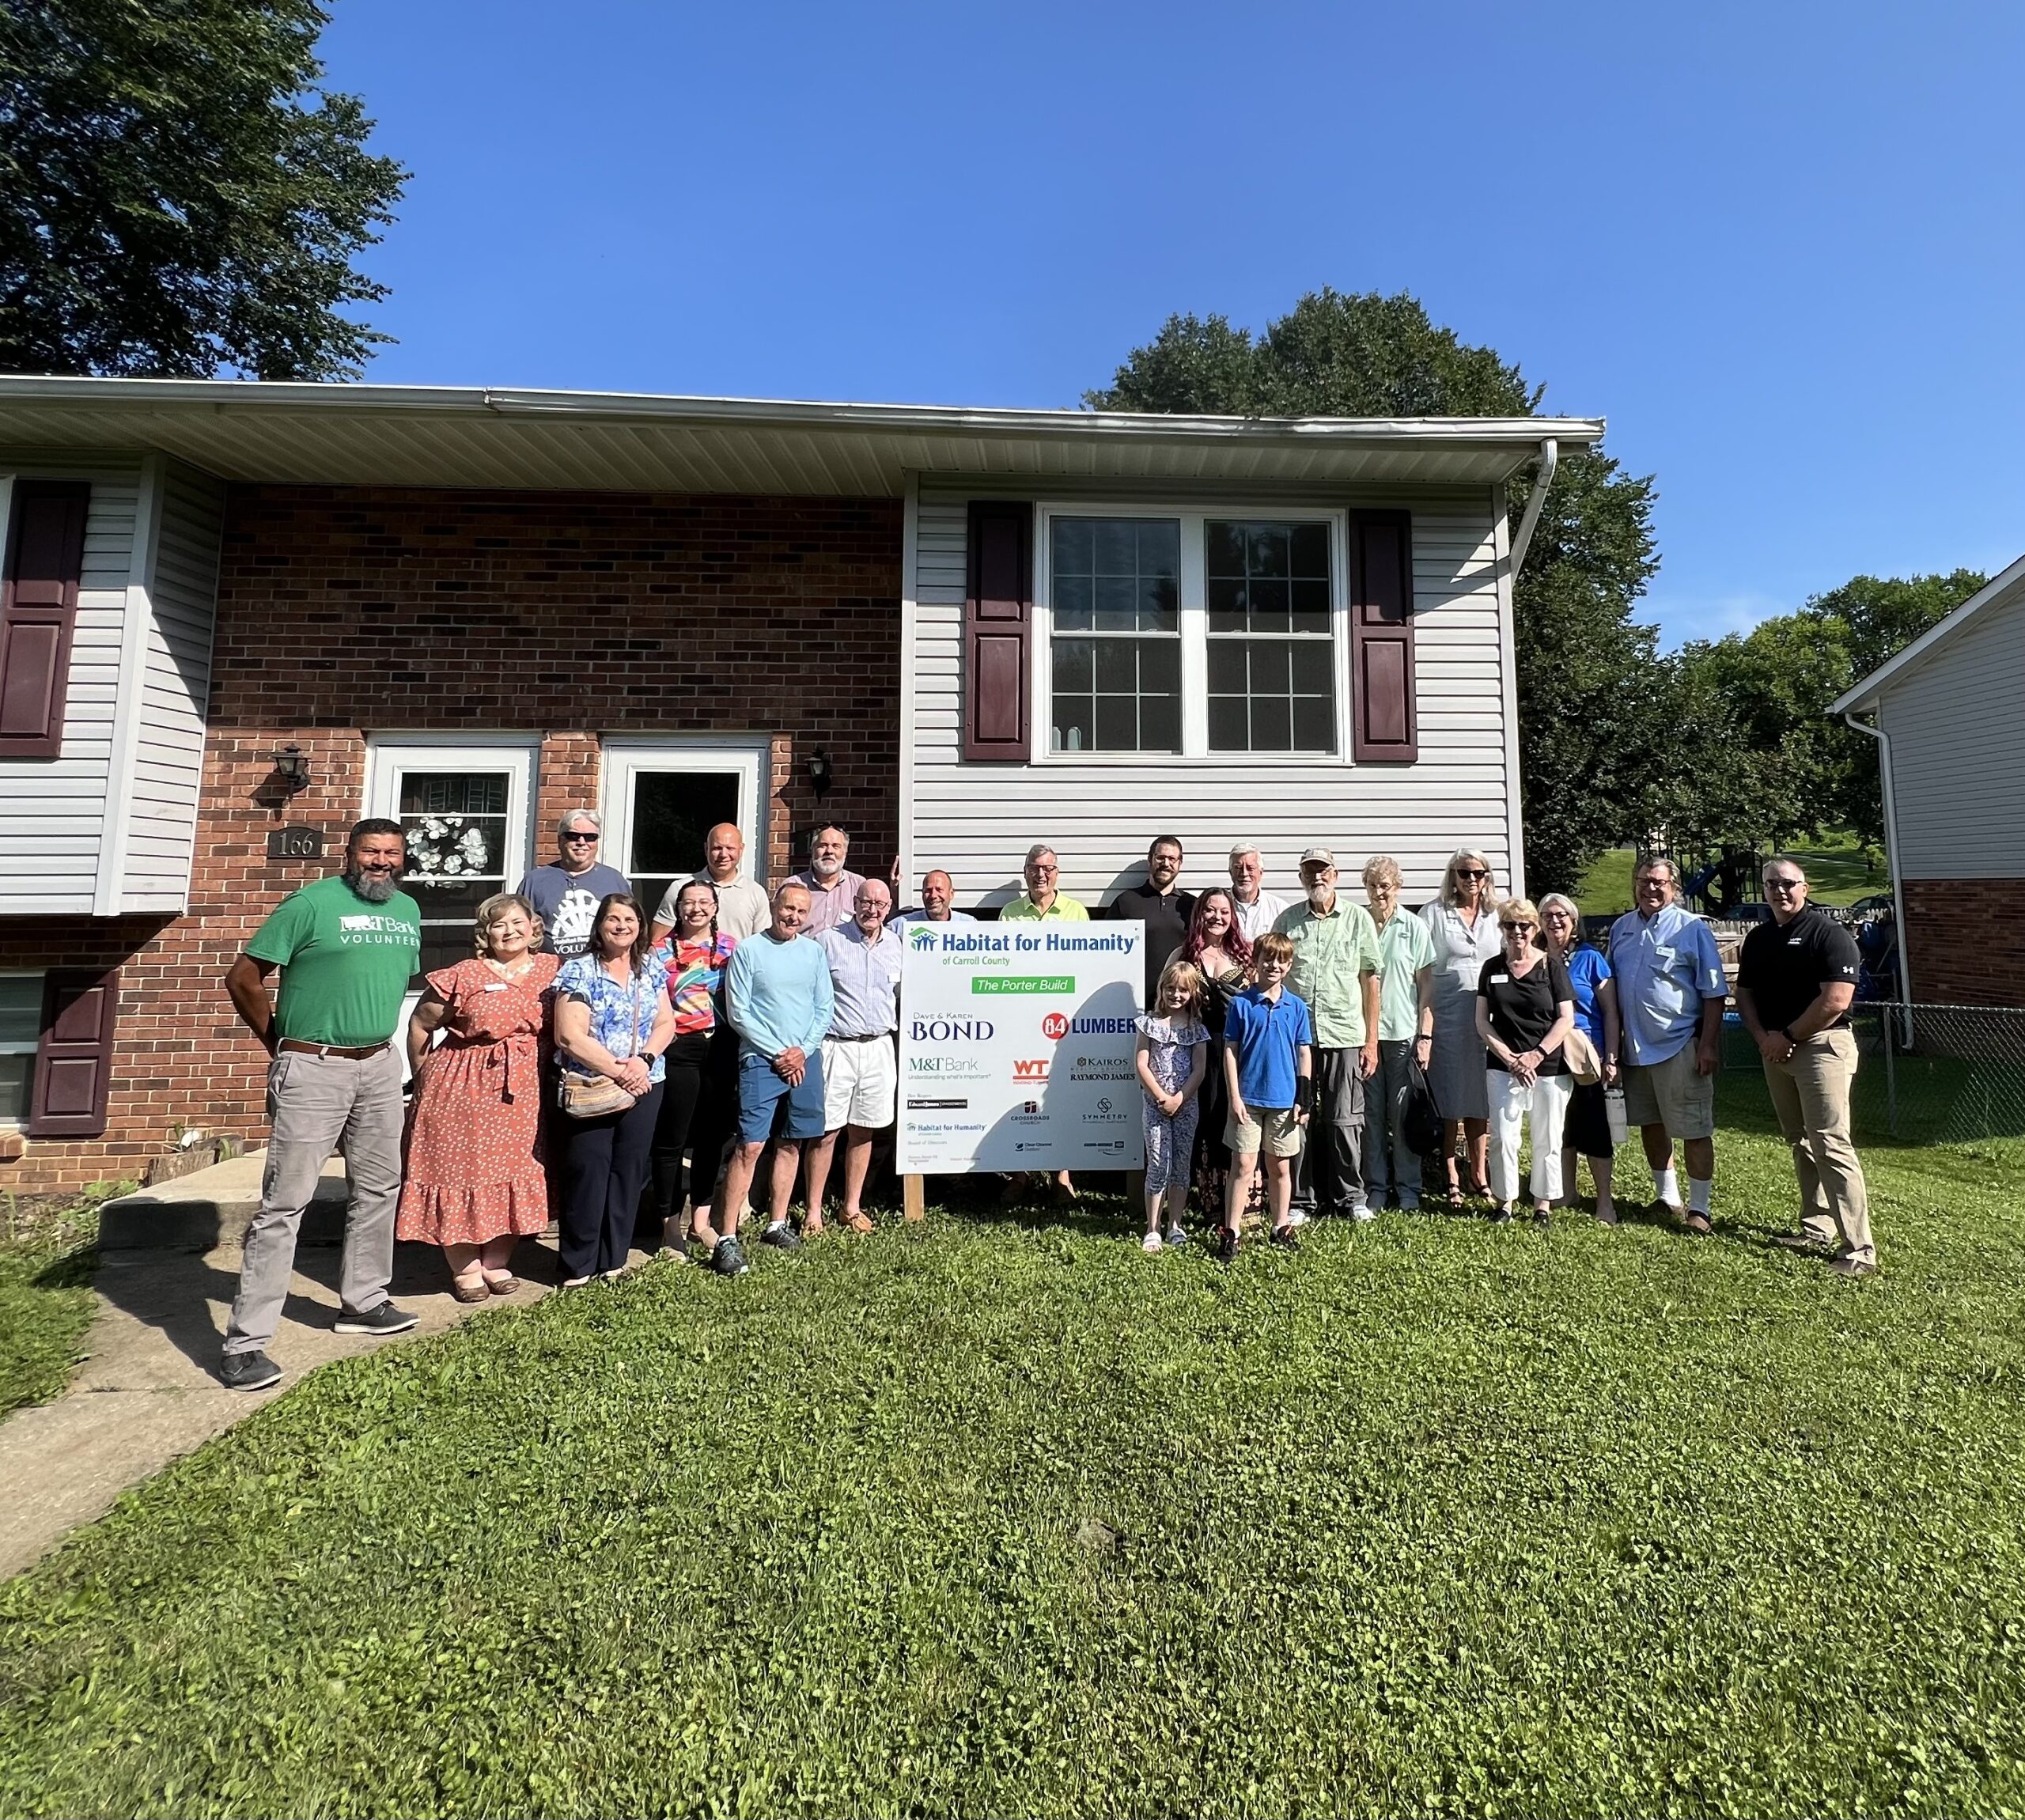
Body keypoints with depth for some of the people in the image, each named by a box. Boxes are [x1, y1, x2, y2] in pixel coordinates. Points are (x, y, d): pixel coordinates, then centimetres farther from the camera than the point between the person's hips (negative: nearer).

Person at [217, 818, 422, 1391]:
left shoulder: (409, 910, 9)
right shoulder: (311, 903, -9)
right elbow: (243, 979, -6)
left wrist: (377, 1034, 15)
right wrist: (279, 1044, 1)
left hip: (380, 1066, 6)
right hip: (313, 1069, -6)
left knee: (379, 1189, 15)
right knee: (284, 1203, -3)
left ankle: (362, 1301, 31)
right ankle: (245, 1342, 6)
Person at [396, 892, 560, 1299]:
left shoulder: (551, 970, 2)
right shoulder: (464, 976, -9)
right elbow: (420, 1025, 1)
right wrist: (424, 1077, 9)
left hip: (522, 1089, 4)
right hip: (463, 1087, -3)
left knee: (513, 1170, 8)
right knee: (460, 1170, 3)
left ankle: (496, 1262, 24)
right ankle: (465, 1269, 18)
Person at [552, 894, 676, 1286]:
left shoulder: (651, 968, 7)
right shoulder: (580, 971, -8)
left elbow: (665, 1023, 6)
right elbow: (570, 1037, -15)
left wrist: (645, 1060, -12)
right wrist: (618, 1070, -16)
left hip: (643, 1088, 4)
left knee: (630, 1171, 10)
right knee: (589, 1174, 1)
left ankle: (613, 1261, 24)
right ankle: (578, 1267, 17)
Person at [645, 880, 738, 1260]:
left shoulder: (731, 948, 8)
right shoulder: (661, 951, 2)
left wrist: (739, 1048, 4)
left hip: (721, 1048, 3)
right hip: (680, 1049, -3)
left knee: (712, 1136, 10)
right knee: (671, 1139, 2)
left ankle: (702, 1218, 24)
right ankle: (668, 1221, 15)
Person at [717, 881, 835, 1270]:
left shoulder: (815, 952, 9)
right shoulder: (748, 951, -2)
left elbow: (825, 1009, 9)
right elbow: (739, 1014, -6)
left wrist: (803, 1051, -4)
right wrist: (778, 1053, -10)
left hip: (805, 1060, 4)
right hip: (761, 1059, -4)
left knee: (791, 1143, 11)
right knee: (750, 1146, -10)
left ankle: (777, 1224, 23)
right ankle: (727, 1238, -5)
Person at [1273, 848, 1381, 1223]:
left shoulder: (1357, 918, 5)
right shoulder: (1287, 920, 7)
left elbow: (1370, 980, 5)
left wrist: (1371, 1040, 2)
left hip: (1344, 1036, -1)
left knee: (1344, 1120, 3)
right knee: (1300, 1119, 6)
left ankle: (1351, 1196, 20)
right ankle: (1305, 1198, 19)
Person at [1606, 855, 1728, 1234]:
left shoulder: (1692, 928, -6)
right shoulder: (1621, 928, 9)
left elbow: (1714, 993, -8)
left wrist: (1708, 1044, -13)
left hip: (1681, 1046, -6)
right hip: (1635, 1046, 6)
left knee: (1694, 1129, 1)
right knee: (1649, 1123, 16)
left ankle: (1698, 1206, 13)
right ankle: (1666, 1195, 31)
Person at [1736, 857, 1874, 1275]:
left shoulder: (1829, 934, -8)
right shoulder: (1757, 939, 13)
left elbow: (1836, 1000, -16)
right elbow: (1745, 995, 15)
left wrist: (1788, 1037, -12)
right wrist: (1763, 1037, -1)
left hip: (1821, 1044, -7)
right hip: (1775, 1049, 7)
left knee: (1831, 1144, -10)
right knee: (1800, 1143, 14)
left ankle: (1859, 1249, -6)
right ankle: (1817, 1228, 25)